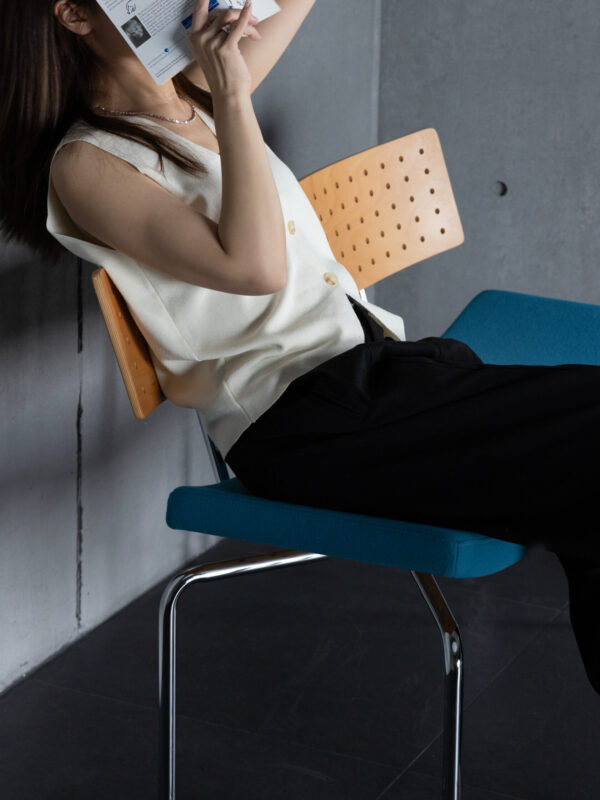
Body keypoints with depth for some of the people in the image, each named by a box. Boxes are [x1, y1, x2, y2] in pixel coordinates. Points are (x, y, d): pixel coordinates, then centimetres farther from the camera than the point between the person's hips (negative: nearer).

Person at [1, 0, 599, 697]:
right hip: (302, 426, -8)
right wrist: (232, 98, -14)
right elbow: (253, 266, -19)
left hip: (382, 355, 8)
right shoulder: (85, 163, -6)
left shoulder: (197, 96, 17)